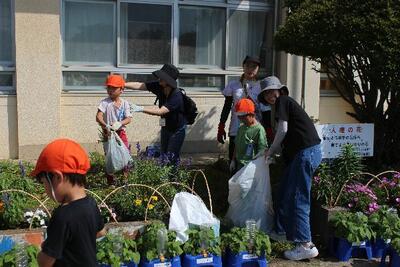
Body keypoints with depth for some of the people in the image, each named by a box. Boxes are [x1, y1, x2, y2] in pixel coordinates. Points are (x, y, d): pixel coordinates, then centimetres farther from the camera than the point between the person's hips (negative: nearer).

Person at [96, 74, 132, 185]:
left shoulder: (124, 103, 0)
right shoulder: (105, 102, -7)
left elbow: (128, 118, -7)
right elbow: (98, 116, -17)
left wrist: (119, 124, -26)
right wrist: (105, 125, -35)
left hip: (121, 132, 2)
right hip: (108, 133, -2)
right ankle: (110, 181, 16)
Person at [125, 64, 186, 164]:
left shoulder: (176, 95, -32)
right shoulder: (159, 87, -14)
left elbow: (160, 111, -40)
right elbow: (139, 85, -13)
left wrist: (141, 109, -45)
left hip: (177, 129, -7)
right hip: (165, 127, 7)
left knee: (171, 157, -8)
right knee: (163, 155, 11)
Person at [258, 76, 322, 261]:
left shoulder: (283, 101, -3)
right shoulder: (286, 103, 24)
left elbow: (283, 129, -13)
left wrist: (271, 150, -1)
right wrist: (274, 152, 14)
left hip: (306, 152, -10)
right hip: (302, 153, 10)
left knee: (298, 199, -9)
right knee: (285, 194, 18)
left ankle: (306, 245, -6)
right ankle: (281, 231, 31)